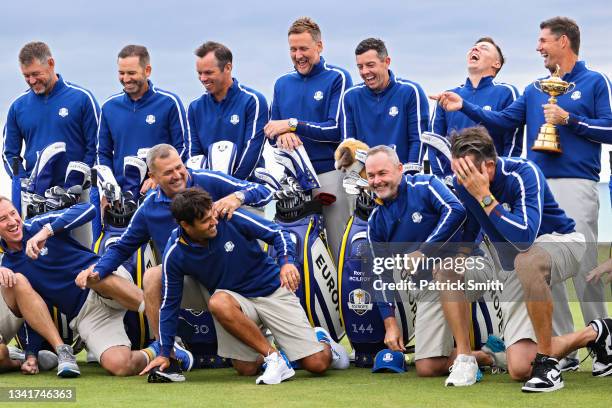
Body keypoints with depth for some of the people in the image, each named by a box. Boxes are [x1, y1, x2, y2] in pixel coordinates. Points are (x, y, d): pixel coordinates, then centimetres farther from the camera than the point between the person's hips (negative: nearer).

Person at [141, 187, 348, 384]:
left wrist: (287, 262, -29)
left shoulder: (231, 219, -18)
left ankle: (321, 339, 22)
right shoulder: (175, 254, -13)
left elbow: (278, 234, -7)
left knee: (318, 364, -9)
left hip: (273, 291, -1)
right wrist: (164, 353, 0)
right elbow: (170, 303, -1)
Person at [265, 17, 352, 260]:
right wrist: (282, 135, -5)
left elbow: (337, 129, -7)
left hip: (328, 173, -5)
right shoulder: (282, 84, 19)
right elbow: (272, 133, 20)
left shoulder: (337, 78, 2)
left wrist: (293, 125, -10)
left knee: (339, 246, -9)